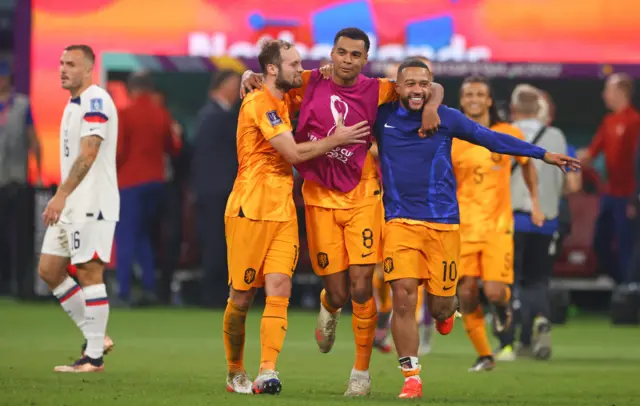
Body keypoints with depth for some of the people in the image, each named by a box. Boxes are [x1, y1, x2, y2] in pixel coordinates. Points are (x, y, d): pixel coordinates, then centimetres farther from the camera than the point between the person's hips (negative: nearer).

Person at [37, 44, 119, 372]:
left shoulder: (96, 102, -14)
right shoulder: (74, 103, 17)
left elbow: (88, 154, -23)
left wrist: (61, 195, -28)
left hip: (92, 204, -10)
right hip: (70, 205, 10)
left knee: (88, 272, -7)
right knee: (49, 271, 8)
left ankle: (94, 357, -2)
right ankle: (96, 337, 16)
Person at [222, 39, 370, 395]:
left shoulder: (282, 101, 13)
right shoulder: (259, 104, -12)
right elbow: (294, 153, -16)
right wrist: (336, 140, -6)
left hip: (283, 211, 7)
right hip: (251, 209, -7)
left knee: (279, 292, -10)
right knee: (242, 298, 2)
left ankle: (268, 372, -19)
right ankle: (235, 372, 17)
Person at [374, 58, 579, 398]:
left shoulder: (446, 118, 0)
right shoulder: (382, 117, 3)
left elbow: (491, 139, 4)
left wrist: (542, 154, 4)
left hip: (443, 222, 0)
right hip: (400, 221, 0)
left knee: (439, 306, 1)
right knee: (403, 297, -13)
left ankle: (446, 308, 42)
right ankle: (411, 377, -2)